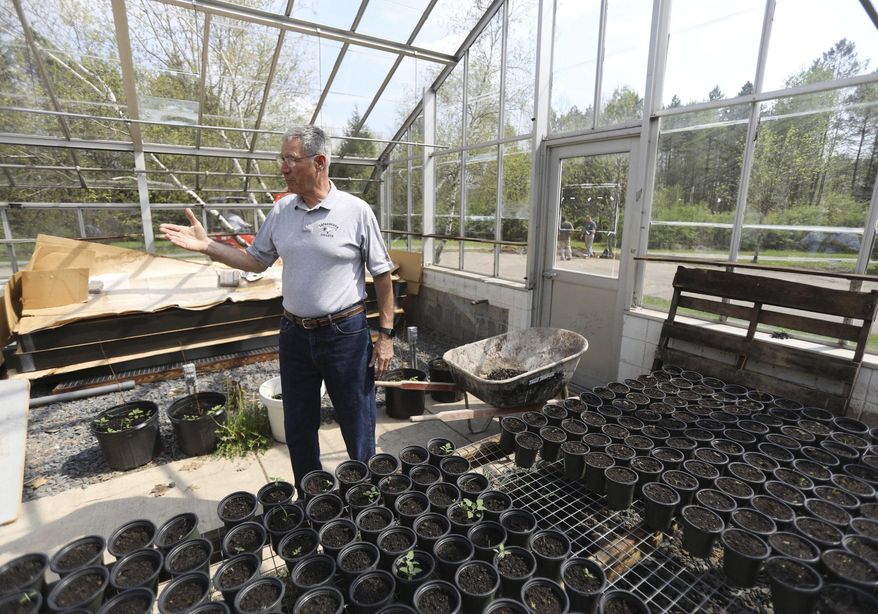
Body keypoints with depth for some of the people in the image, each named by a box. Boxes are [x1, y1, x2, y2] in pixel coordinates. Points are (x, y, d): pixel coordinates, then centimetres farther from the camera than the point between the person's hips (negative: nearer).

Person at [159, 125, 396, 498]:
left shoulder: (356, 211, -9)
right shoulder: (281, 210, 5)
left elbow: (382, 274, -6)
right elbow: (256, 261, 15)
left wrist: (385, 334, -8)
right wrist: (206, 246, 2)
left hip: (346, 333, -5)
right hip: (294, 333, 5)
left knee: (358, 429, 8)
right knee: (298, 428, 18)